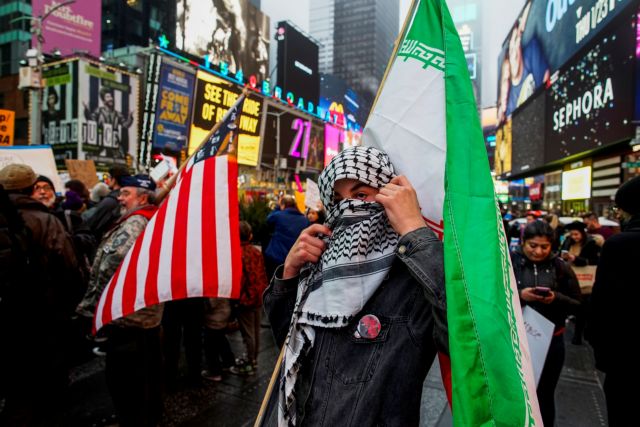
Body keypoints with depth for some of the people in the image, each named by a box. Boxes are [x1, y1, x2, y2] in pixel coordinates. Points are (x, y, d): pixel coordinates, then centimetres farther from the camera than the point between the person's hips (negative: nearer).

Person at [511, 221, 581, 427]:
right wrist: (519, 295, -23)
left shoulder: (560, 267, 0)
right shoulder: (509, 262, -6)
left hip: (551, 341, 1)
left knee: (544, 395, 16)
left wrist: (556, 299, -17)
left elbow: (577, 304, 2)